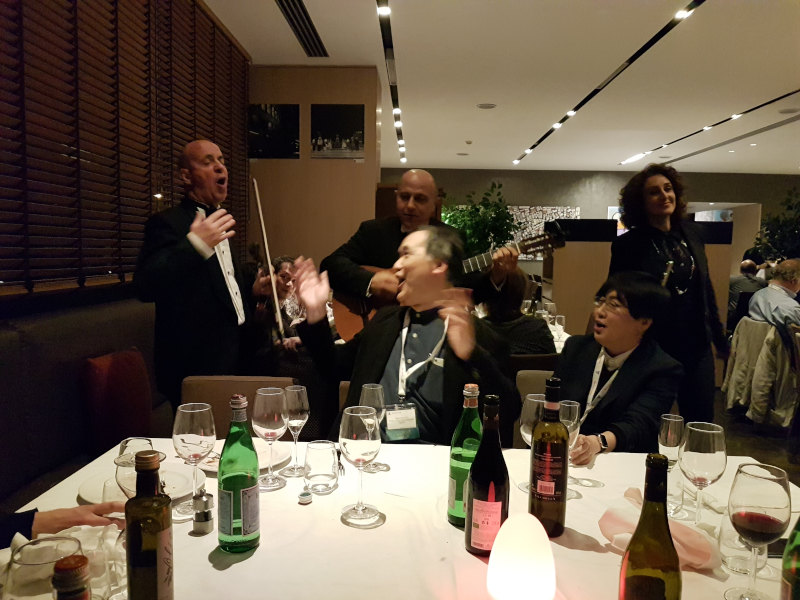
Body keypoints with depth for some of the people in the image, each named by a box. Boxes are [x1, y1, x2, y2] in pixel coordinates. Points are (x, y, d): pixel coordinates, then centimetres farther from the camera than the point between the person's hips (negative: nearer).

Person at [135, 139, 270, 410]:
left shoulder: (218, 224, 18)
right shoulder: (167, 223, -9)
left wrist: (252, 290, 13)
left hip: (230, 359, 8)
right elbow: (145, 286, -24)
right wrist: (195, 245, -32)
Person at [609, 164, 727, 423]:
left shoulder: (690, 234, 5)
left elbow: (705, 287, 13)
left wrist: (719, 337, 16)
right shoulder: (627, 245, -9)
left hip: (697, 346, 4)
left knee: (702, 422, 12)